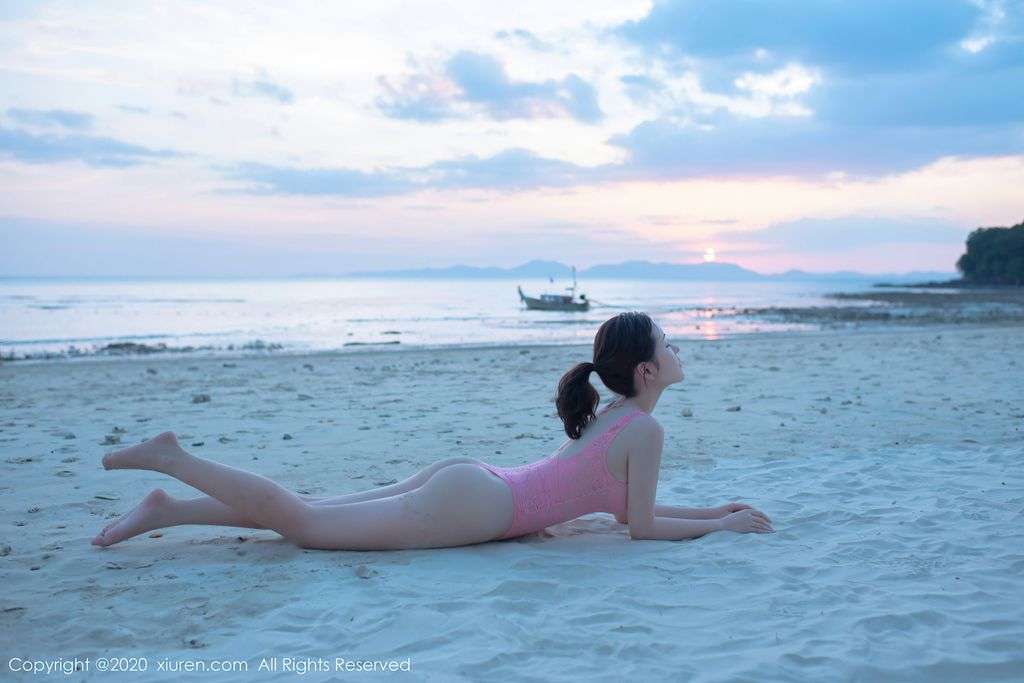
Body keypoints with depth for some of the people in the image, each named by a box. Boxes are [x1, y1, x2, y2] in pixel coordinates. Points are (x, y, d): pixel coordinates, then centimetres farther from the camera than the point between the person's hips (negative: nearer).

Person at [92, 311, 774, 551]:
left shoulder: (611, 412, 18)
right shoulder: (646, 427, -9)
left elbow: (628, 504, 28)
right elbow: (643, 526, -7)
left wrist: (713, 510, 27)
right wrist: (723, 525, 4)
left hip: (467, 480, 8)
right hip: (469, 507, -8)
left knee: (310, 512, 12)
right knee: (302, 522, -6)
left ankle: (168, 510, 14)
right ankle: (172, 457, -2)